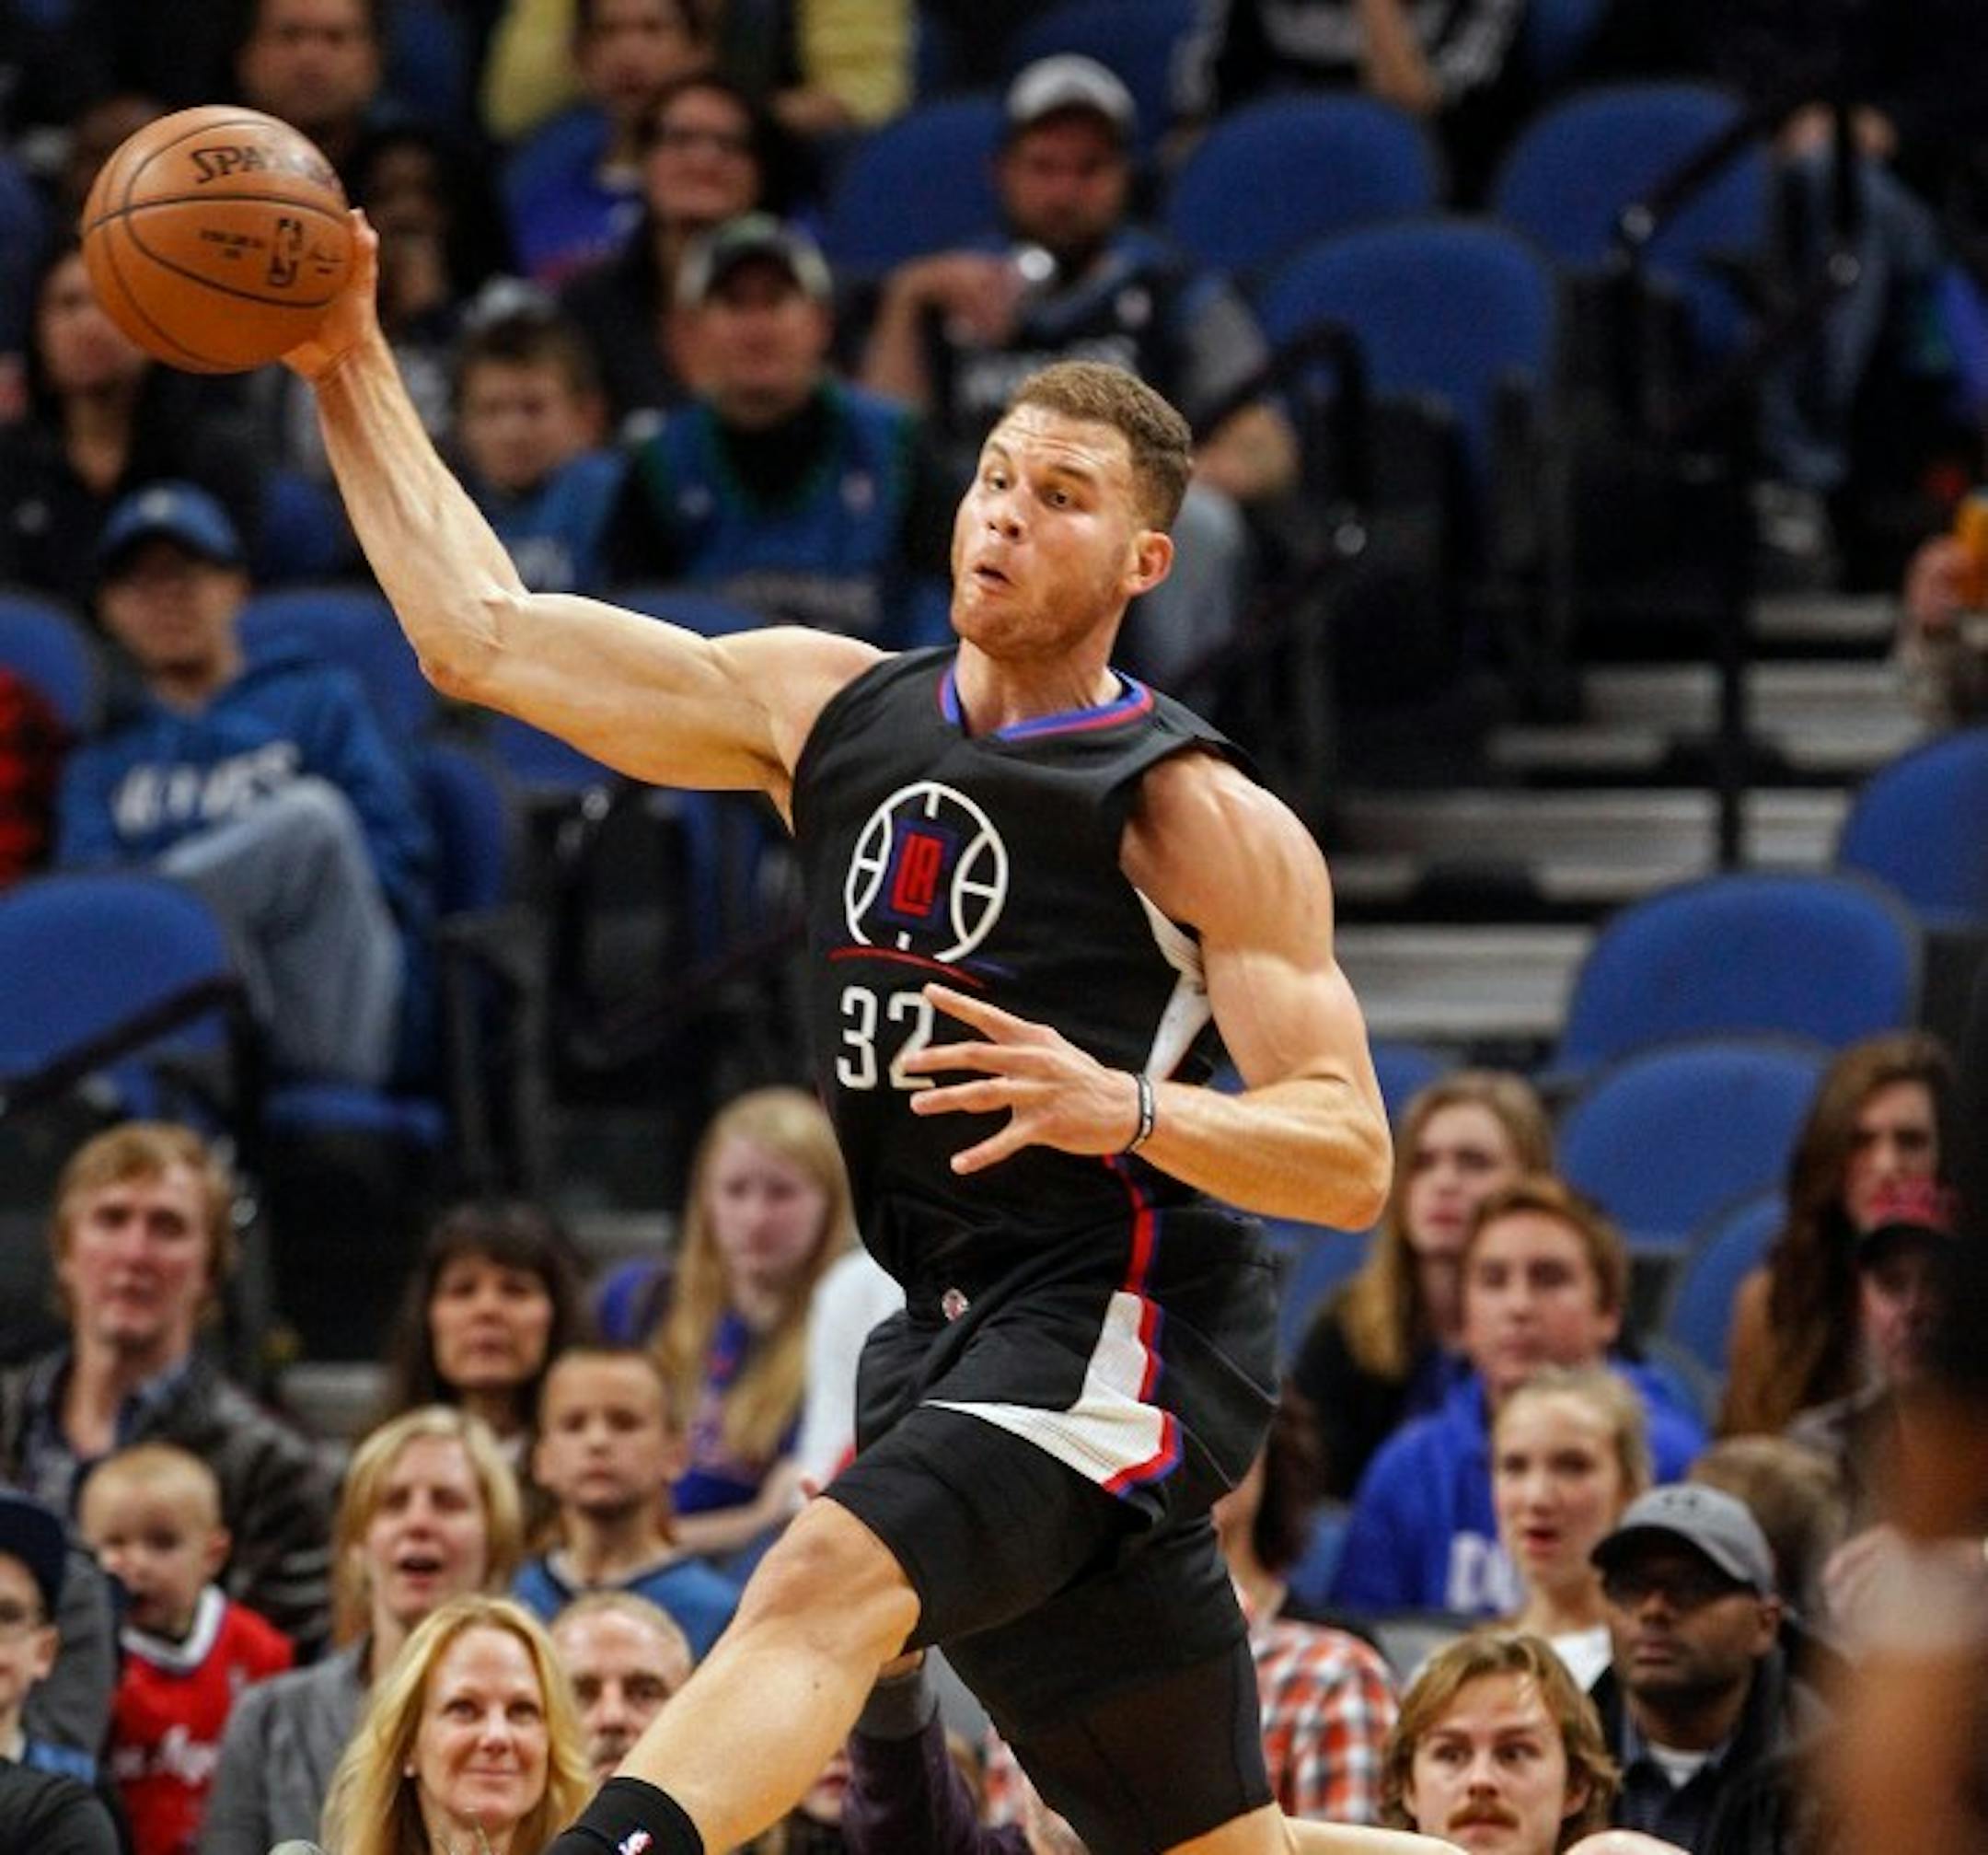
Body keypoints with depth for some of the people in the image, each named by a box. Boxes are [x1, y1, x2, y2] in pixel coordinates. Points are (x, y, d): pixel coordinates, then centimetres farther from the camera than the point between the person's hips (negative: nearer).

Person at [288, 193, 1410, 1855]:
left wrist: (1125, 1109, -28)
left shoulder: (1201, 819, -7)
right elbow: (482, 636, 10)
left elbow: (1352, 1159, -11)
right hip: (955, 1333, 7)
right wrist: (351, 367, 5)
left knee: (826, 1581, -32)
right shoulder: (826, 709, 10)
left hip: (1121, 1325, -7)